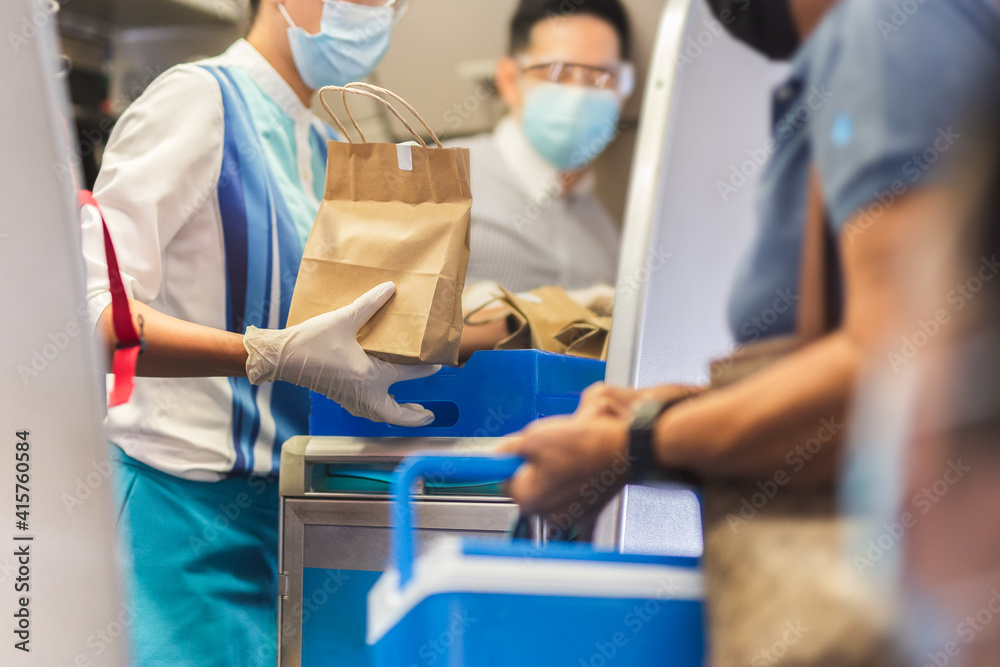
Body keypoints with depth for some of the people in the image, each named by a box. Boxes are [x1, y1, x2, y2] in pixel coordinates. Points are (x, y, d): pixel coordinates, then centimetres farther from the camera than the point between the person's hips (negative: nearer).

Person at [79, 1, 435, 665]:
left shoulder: (322, 148, 17)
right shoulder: (198, 100, -9)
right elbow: (89, 309, -20)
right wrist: (273, 354, -30)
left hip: (275, 510, 8)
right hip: (182, 505, -8)